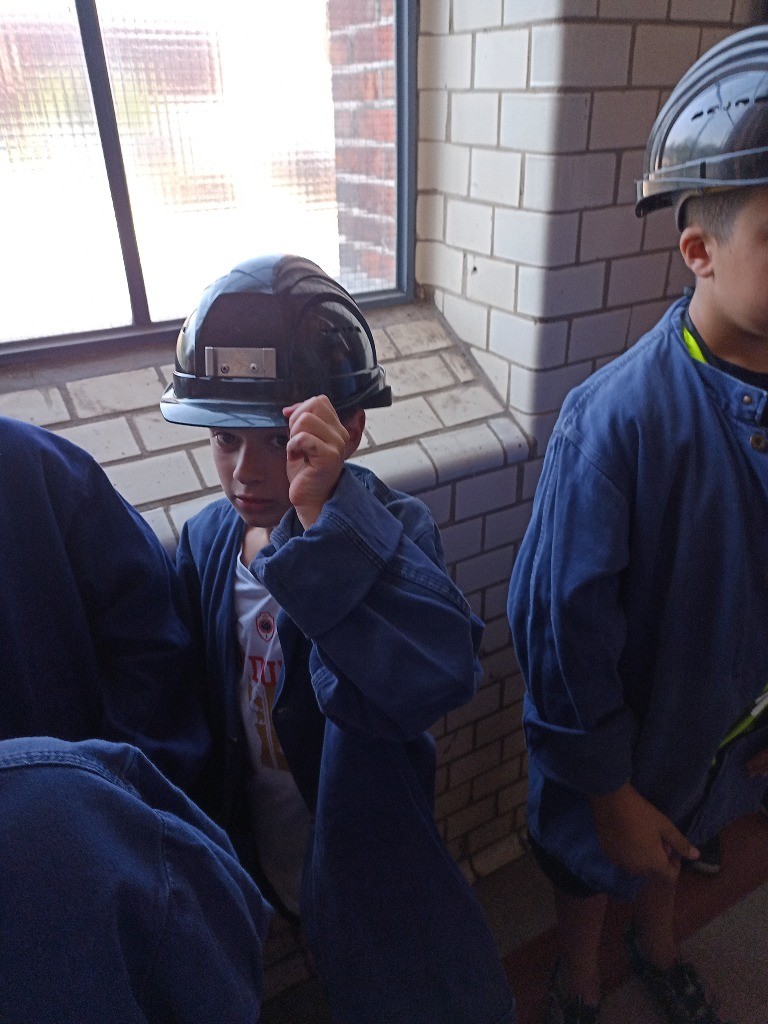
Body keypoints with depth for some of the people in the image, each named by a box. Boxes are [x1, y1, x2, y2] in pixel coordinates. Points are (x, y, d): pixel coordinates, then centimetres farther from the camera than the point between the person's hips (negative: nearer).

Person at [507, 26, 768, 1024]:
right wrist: (606, 789, -14)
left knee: (676, 842, 32)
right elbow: (563, 627, -25)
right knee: (594, 861, 25)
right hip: (620, 724, -4)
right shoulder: (617, 421, -33)